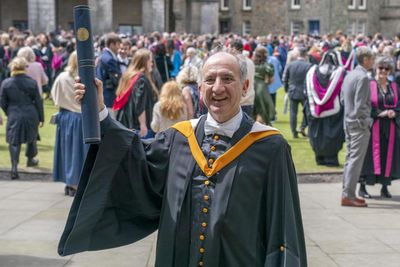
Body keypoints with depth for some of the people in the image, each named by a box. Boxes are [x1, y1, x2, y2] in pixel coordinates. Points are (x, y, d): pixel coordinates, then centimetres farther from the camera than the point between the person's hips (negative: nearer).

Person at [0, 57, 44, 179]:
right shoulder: (32, 82, -6)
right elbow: (38, 102, -2)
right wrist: (41, 118, 7)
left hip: (14, 116, -1)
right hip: (31, 115, 1)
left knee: (14, 141, 3)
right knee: (32, 137, 24)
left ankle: (14, 167, -10)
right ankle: (30, 159, 40)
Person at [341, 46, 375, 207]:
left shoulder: (349, 75, 10)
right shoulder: (363, 77, -17)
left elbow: (342, 99, 15)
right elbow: (360, 106, -21)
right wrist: (367, 120, -10)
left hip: (348, 122, 9)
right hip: (359, 124, -9)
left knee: (350, 159, 14)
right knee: (355, 160, -5)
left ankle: (347, 193, 20)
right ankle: (348, 196, -4)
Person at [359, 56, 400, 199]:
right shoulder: (369, 85, -3)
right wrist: (379, 113, -18)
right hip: (373, 127, -4)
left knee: (388, 155, 5)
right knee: (371, 155, -4)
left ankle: (385, 187, 15)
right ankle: (362, 187, 2)